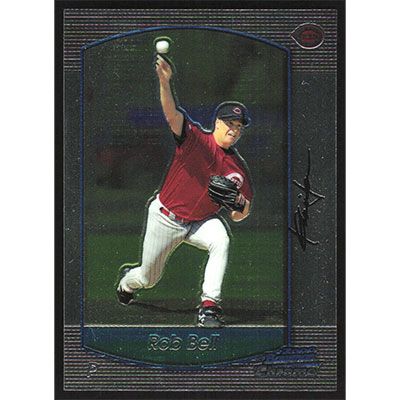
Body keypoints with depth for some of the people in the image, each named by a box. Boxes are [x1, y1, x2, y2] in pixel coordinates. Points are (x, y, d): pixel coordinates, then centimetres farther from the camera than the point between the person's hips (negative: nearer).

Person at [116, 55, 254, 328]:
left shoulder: (238, 167, -7)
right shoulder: (195, 138, -16)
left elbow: (240, 216, -3)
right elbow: (172, 113, -36)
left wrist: (239, 203, -28)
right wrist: (165, 82, -54)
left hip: (201, 222, 2)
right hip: (165, 217, -2)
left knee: (221, 241, -32)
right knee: (148, 278, 12)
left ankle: (210, 306, -28)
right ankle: (127, 280, 52)